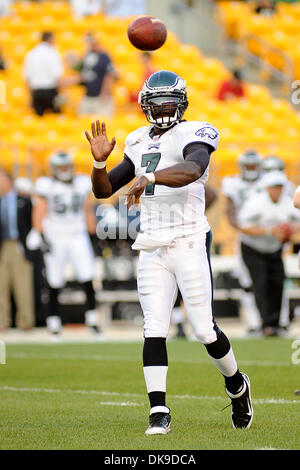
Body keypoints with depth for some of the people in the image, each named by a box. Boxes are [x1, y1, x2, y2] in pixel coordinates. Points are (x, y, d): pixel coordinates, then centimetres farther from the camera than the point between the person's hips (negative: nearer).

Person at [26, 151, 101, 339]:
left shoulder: (81, 184, 5)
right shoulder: (47, 186, -6)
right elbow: (39, 213, -5)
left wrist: (92, 230, 18)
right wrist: (41, 237, -11)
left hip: (77, 237, 2)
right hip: (55, 238, -2)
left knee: (87, 278, -10)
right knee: (55, 283, 3)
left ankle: (92, 318, 0)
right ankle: (54, 322, 14)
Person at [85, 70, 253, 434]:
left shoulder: (192, 135, -4)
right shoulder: (140, 143, 15)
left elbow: (193, 168, -29)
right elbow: (103, 190, 18)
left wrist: (148, 177, -42)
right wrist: (100, 161, -2)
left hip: (189, 244, -5)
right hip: (152, 250, 5)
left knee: (205, 330, -1)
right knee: (154, 329, -6)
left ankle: (236, 386, 25)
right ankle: (159, 411, -6)